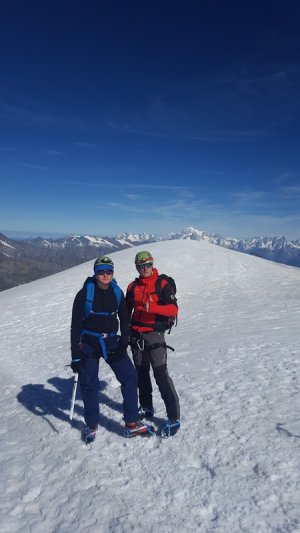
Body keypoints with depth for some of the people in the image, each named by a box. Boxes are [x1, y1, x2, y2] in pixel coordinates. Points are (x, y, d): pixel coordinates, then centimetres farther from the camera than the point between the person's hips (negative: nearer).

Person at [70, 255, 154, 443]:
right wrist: (75, 355, -9)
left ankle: (132, 424, 10)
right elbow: (76, 325, -7)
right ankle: (92, 426, 28)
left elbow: (124, 319, 8)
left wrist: (124, 342, -5)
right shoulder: (85, 293, -10)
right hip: (89, 344, -2)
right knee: (89, 384, 5)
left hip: (112, 342, 3)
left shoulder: (117, 292, -1)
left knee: (130, 376, -3)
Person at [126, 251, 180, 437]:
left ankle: (174, 418, -1)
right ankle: (147, 408, 34)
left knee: (161, 374, -10)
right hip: (136, 336, 6)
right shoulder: (133, 286, 8)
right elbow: (127, 310, 17)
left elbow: (174, 309, -16)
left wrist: (152, 307, -31)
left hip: (155, 334, -5)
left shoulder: (162, 284, -8)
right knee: (141, 373, 16)